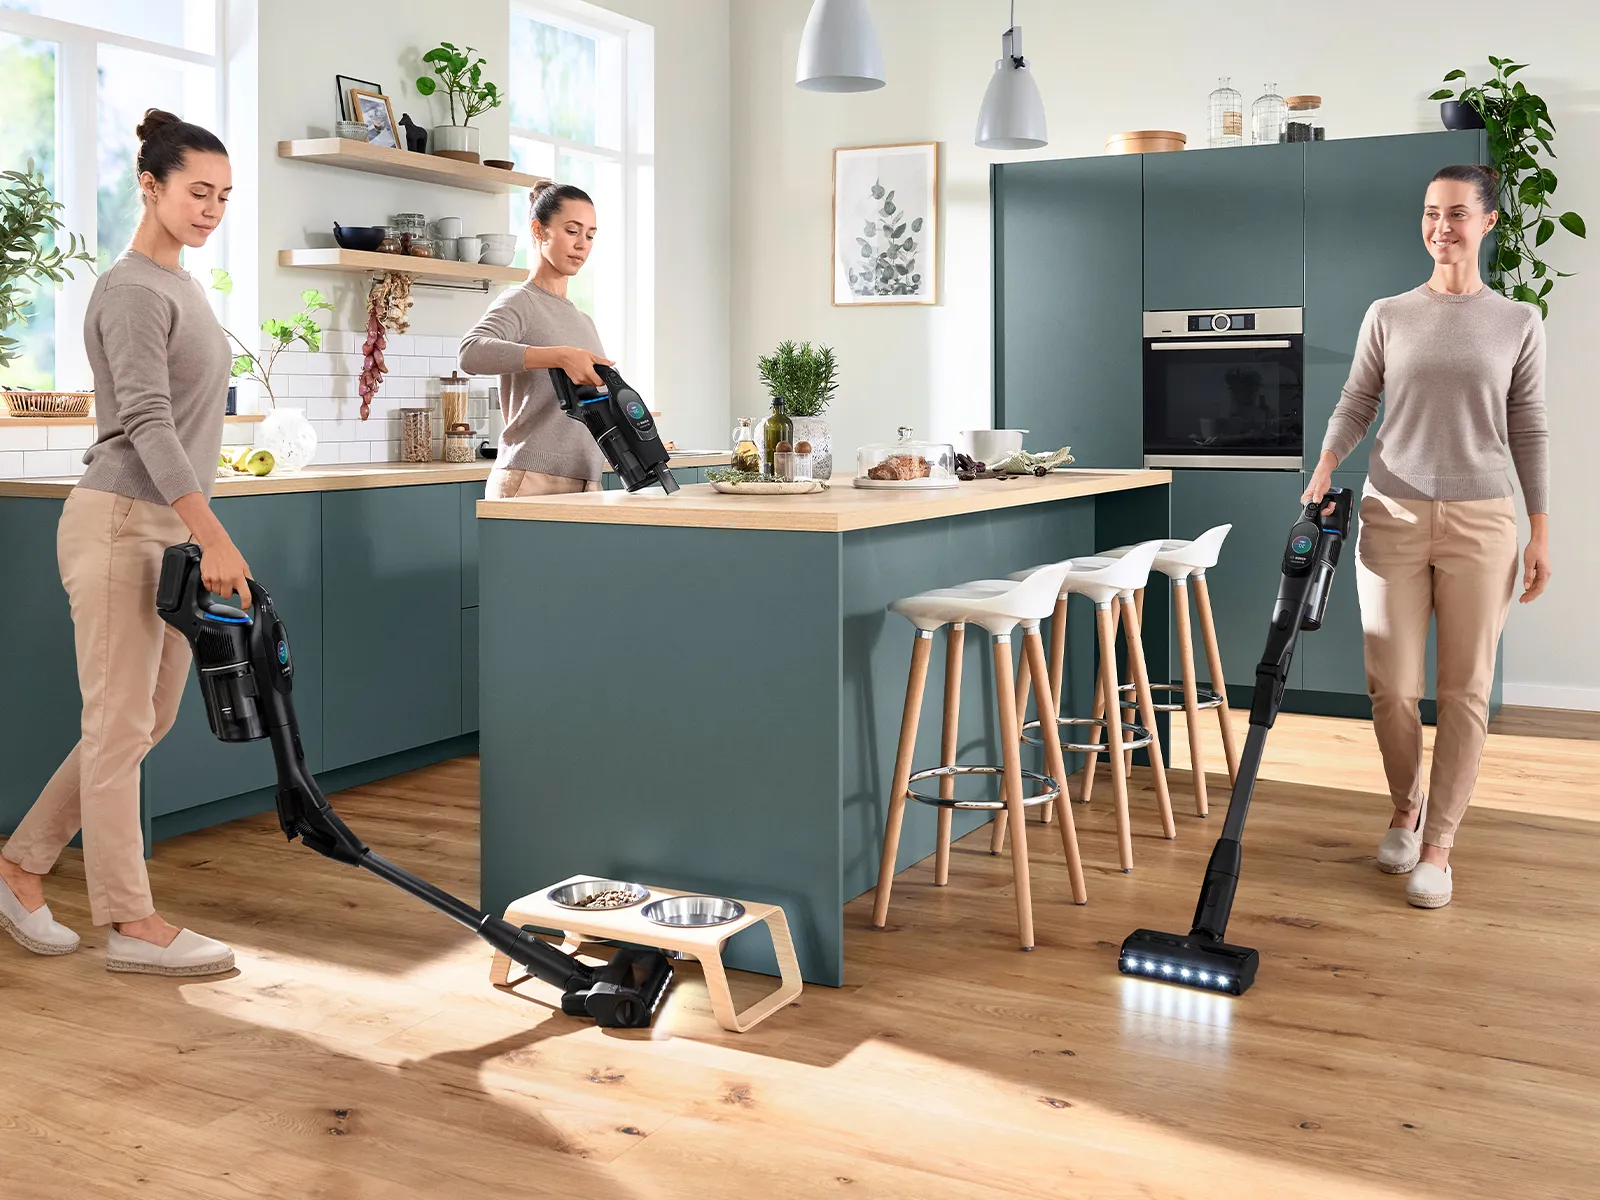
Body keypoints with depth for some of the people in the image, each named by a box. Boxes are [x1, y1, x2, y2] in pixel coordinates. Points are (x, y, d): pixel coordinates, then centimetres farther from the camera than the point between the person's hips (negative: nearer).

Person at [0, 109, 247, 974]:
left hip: (169, 527, 9)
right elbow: (147, 423, -22)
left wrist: (199, 537, 21)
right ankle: (132, 924, 5)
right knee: (121, 724, -3)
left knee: (149, 718, 12)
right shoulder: (133, 290, -12)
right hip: (120, 523, -9)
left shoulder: (180, 284, 17)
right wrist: (216, 539, -28)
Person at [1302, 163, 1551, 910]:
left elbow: (1528, 431, 5)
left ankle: (1437, 846, 11)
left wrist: (1540, 531, 2)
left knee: (1465, 690, 1)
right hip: (1393, 515, 1)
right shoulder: (1388, 316, 5)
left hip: (1480, 521, 0)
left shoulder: (1518, 323, 4)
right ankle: (1406, 807, 27)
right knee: (1390, 685, -1)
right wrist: (1324, 469, -13)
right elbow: (1355, 406, 5)